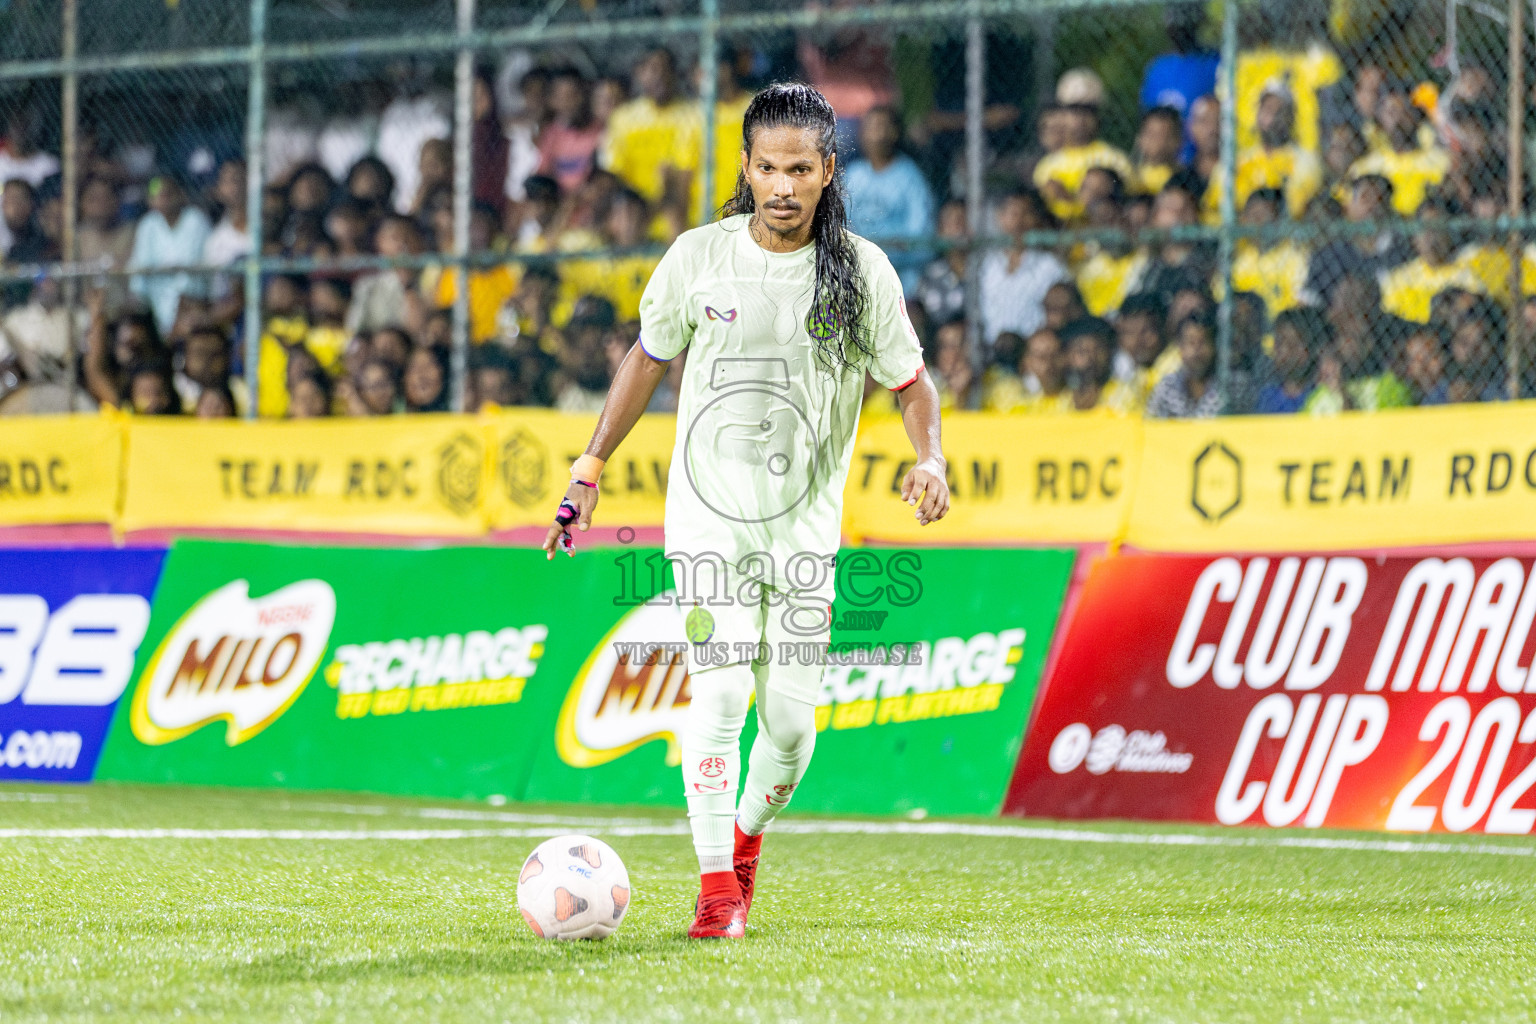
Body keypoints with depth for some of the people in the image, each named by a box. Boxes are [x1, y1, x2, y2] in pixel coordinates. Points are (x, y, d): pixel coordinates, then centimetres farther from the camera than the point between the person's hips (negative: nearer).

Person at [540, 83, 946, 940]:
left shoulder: (864, 272, -3)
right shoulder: (699, 257, -1)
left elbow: (910, 380, 7)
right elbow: (649, 358, 13)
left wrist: (930, 459, -13)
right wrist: (590, 468, 13)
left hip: (806, 525, 1)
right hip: (710, 516, -1)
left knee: (793, 721, 0)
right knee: (721, 692, -16)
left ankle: (747, 837, 30)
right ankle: (717, 888, -11)